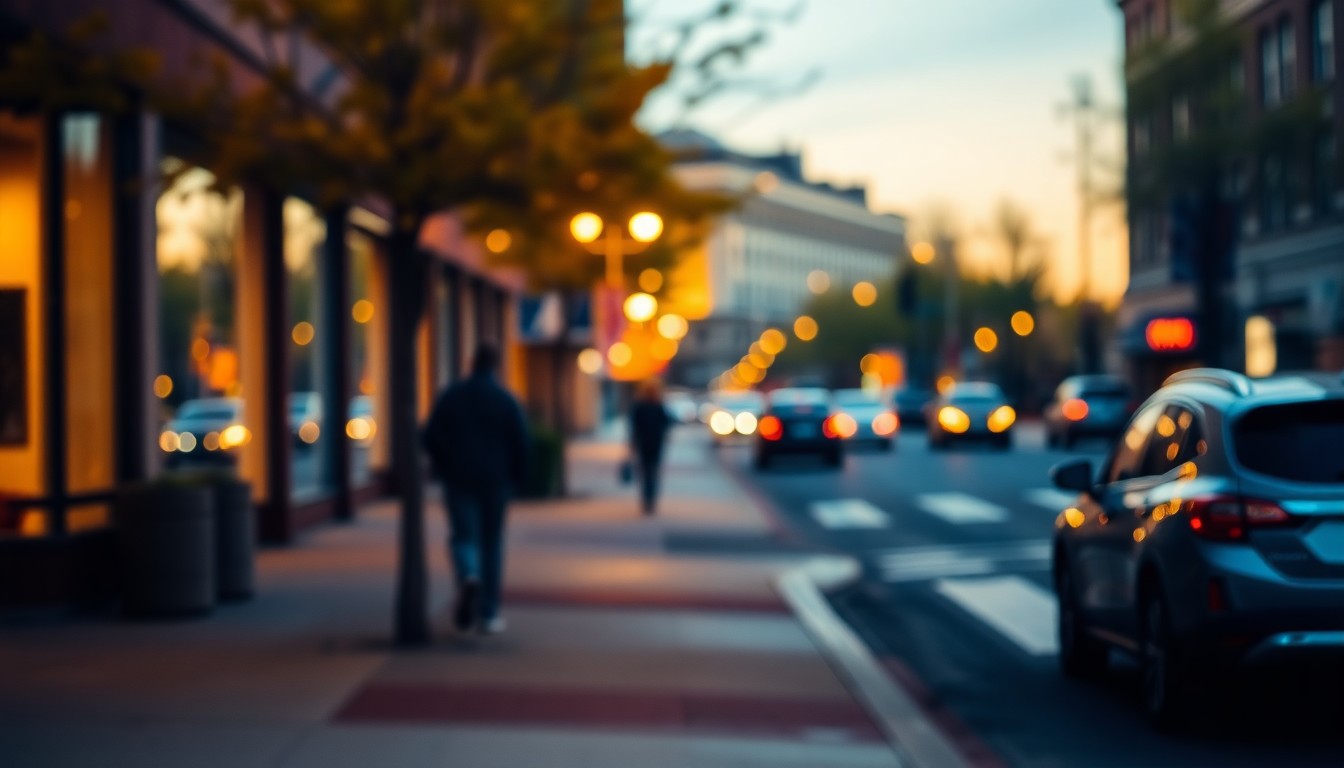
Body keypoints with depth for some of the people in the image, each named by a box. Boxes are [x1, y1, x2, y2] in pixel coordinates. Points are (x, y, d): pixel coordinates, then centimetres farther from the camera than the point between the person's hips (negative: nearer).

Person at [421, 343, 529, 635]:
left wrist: (444, 468, 11)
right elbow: (521, 442, -6)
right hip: (495, 480, 0)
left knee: (463, 536, 6)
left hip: (458, 479, 0)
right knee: (491, 542, 7)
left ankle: (468, 577, -28)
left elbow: (430, 436, -2)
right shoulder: (506, 400, -2)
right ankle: (488, 614, 7)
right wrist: (517, 476, 8)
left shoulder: (450, 396, 1)